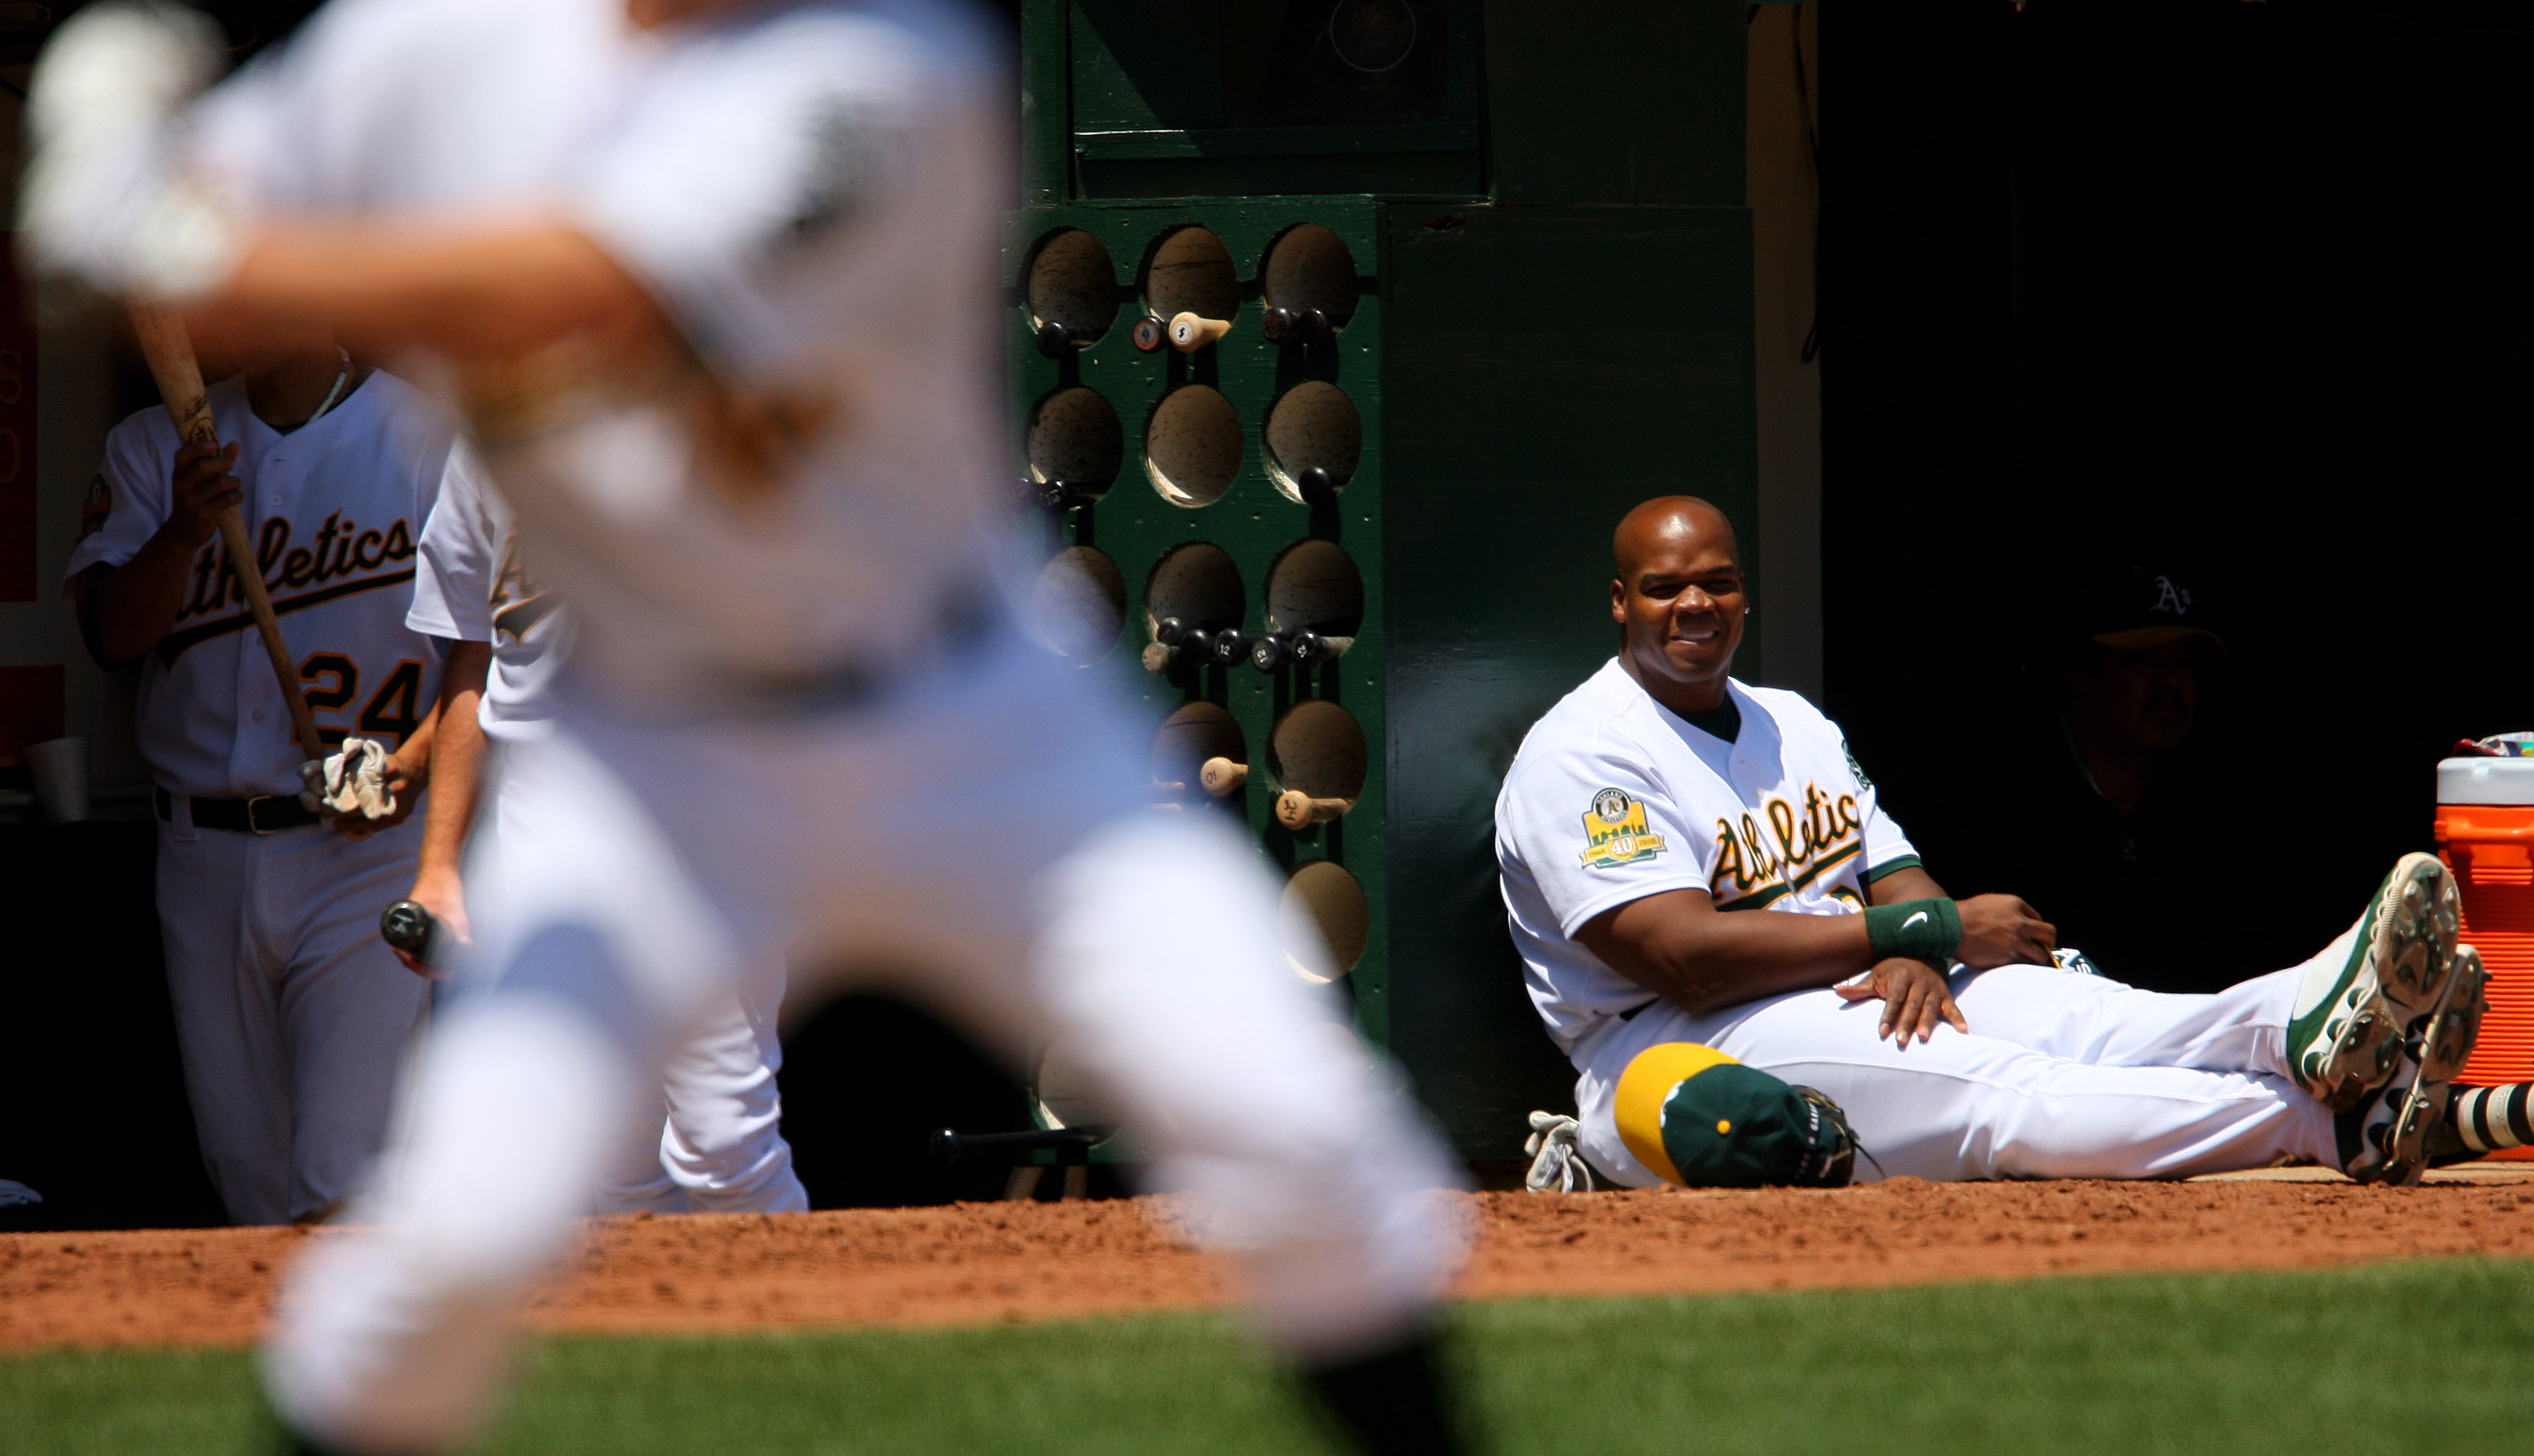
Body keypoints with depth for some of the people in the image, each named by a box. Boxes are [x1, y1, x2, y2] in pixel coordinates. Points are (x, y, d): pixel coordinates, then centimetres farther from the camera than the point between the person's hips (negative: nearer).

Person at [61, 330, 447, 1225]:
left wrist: (416, 759, -19)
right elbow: (111, 632, -2)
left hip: (367, 845, -4)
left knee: (343, 1186, -15)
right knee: (249, 1179, 9)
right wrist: (185, 531, -21)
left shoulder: (433, 440, -2)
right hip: (203, 851, 4)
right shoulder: (153, 448, 9)